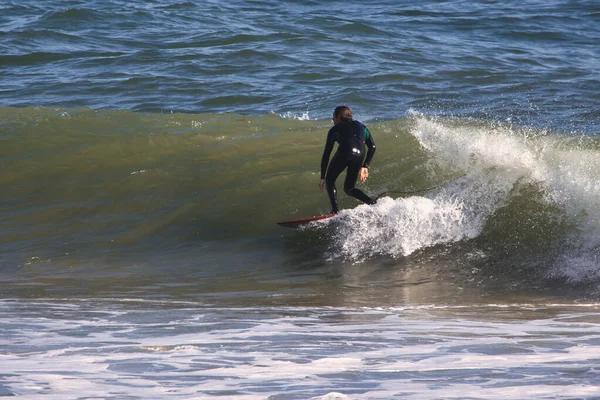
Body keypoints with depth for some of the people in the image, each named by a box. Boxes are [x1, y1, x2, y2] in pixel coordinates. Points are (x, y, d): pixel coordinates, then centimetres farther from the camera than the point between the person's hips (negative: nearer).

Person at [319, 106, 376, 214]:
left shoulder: (335, 129, 23)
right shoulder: (360, 126, 34)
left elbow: (326, 153, 20)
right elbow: (372, 147, 26)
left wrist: (322, 177, 22)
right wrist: (365, 166, 28)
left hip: (344, 153, -4)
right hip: (359, 155, 4)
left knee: (330, 181, 18)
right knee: (349, 189, 22)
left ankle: (335, 210, -3)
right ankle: (372, 202, -1)